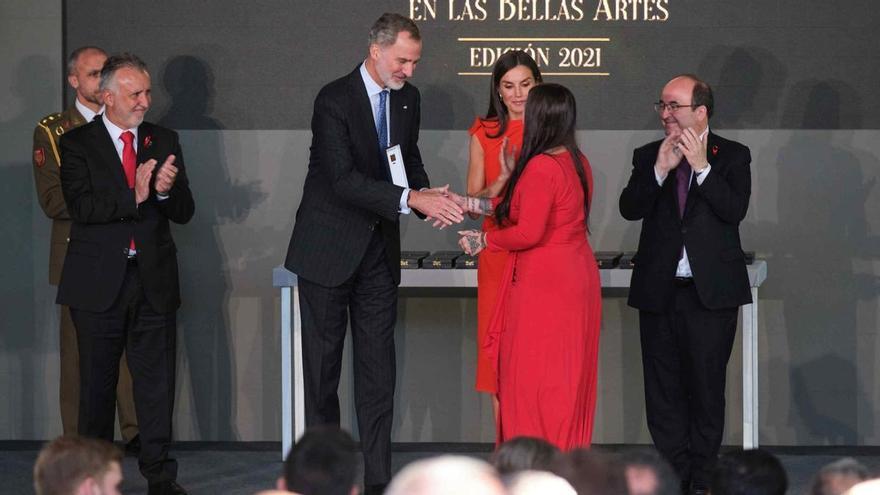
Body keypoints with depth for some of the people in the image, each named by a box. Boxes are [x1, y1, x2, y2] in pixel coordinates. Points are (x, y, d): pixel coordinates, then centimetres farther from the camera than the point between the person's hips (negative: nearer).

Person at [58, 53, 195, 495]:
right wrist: (134, 196, -22)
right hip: (99, 282, -2)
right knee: (97, 382, 6)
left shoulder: (164, 142, 10)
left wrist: (167, 190, -14)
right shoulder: (76, 144, -1)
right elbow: (81, 208, -13)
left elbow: (184, 212, 7)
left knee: (157, 380, 1)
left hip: (154, 279, 2)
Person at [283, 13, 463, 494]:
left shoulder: (407, 97, 5)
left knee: (378, 369, 3)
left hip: (379, 250, 5)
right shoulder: (334, 100, -16)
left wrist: (427, 195, -5)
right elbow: (344, 179, -24)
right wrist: (411, 199, -30)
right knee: (321, 367, 3)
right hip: (330, 250, -5)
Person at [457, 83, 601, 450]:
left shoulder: (541, 167, -19)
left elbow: (528, 233, -22)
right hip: (577, 278, 9)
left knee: (532, 379, -1)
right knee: (566, 379, 13)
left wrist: (482, 241, -6)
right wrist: (471, 205, 20)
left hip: (544, 283, -9)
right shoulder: (576, 162, 9)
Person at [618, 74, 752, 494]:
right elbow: (629, 208, -5)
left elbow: (735, 210, -13)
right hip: (659, 291, 3)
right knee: (663, 392, 6)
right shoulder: (648, 156, 8)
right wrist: (660, 170, -16)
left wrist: (702, 167, -17)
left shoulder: (732, 156, 0)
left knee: (706, 389, 4)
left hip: (711, 292, -3)